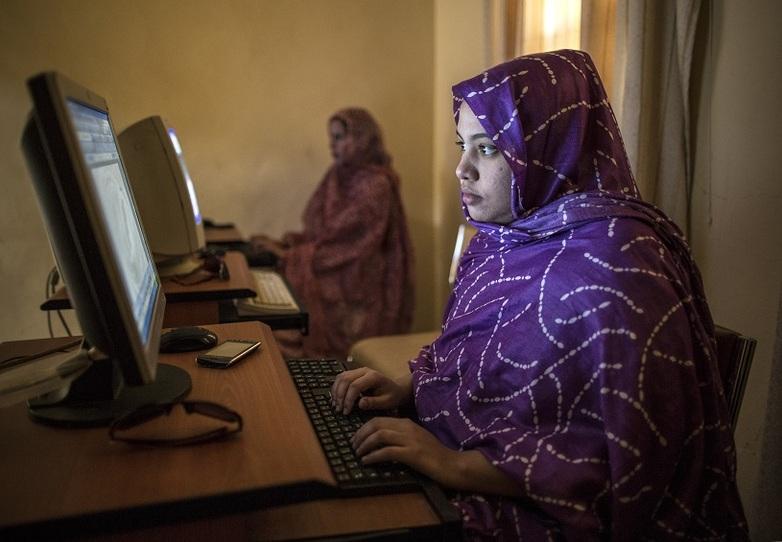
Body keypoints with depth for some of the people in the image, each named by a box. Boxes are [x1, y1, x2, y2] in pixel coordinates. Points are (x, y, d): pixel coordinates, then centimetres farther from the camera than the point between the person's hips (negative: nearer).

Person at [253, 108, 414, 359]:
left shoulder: (375, 186, -12)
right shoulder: (337, 177, 12)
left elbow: (340, 239, -17)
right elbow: (321, 232, 14)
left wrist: (289, 254, -16)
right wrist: (293, 240, -5)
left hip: (360, 287, -7)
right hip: (334, 270, 7)